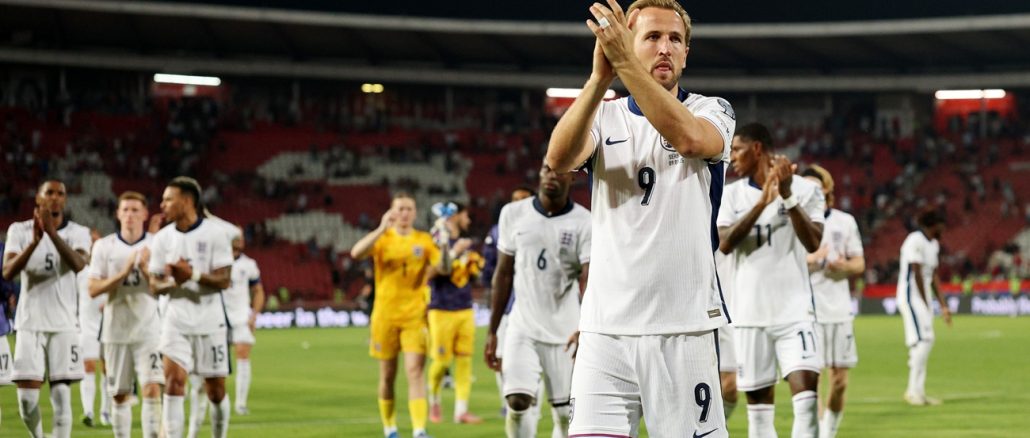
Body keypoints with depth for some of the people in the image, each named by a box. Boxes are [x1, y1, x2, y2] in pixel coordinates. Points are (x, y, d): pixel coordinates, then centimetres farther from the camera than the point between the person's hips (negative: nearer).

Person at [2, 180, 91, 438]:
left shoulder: (77, 233, 2)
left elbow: (78, 264, -20)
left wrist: (52, 232, -31)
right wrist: (34, 241, -24)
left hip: (64, 324, 0)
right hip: (30, 323, 0)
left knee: (61, 395, -5)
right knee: (27, 397, -4)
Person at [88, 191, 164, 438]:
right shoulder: (104, 246, 2)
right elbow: (93, 290, -4)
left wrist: (145, 269, -18)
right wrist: (123, 273, -16)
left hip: (148, 329, -1)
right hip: (116, 331, 1)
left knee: (152, 389, -14)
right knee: (120, 396, 8)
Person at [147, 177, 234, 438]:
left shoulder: (214, 234, -6)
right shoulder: (162, 238, 3)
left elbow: (224, 280, -9)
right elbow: (155, 285, 5)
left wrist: (194, 275, -26)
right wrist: (172, 282, -17)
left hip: (210, 322, -1)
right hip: (177, 322, 1)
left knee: (216, 390, 6)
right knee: (174, 381, -14)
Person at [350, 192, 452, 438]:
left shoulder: (424, 240, 5)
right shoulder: (382, 239, 2)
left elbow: (443, 268, -3)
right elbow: (356, 253, -17)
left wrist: (444, 246, -21)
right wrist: (381, 229, -24)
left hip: (414, 316, 0)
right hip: (385, 315, 0)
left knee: (415, 371, -13)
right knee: (387, 375, 8)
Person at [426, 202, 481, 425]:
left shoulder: (464, 243, 14)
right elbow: (432, 272, -18)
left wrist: (475, 264, 1)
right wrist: (454, 252, -22)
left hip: (465, 309, 6)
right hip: (442, 309, -6)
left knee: (464, 359, 1)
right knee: (441, 361, -2)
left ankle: (461, 410, 3)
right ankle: (434, 401, 21)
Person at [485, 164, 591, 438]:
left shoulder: (584, 223, -5)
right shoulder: (514, 214, 4)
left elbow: (590, 280, -15)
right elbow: (504, 274, 10)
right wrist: (492, 331, 9)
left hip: (565, 333, -1)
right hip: (522, 329, 1)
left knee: (565, 414, 1)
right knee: (517, 402, -15)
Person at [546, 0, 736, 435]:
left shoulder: (711, 110, 6)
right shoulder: (604, 116, 11)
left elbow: (689, 137, -20)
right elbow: (558, 159, -13)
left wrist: (626, 64, -28)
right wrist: (600, 77, -27)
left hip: (686, 327, -1)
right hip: (606, 329, 1)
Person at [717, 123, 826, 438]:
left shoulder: (805, 190, 0)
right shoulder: (732, 194, 7)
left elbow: (812, 243, -11)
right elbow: (725, 244, -8)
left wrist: (787, 196, -19)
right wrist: (762, 203, -17)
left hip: (794, 309, -3)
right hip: (750, 313, 3)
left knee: (806, 392, -16)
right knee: (758, 400, 5)